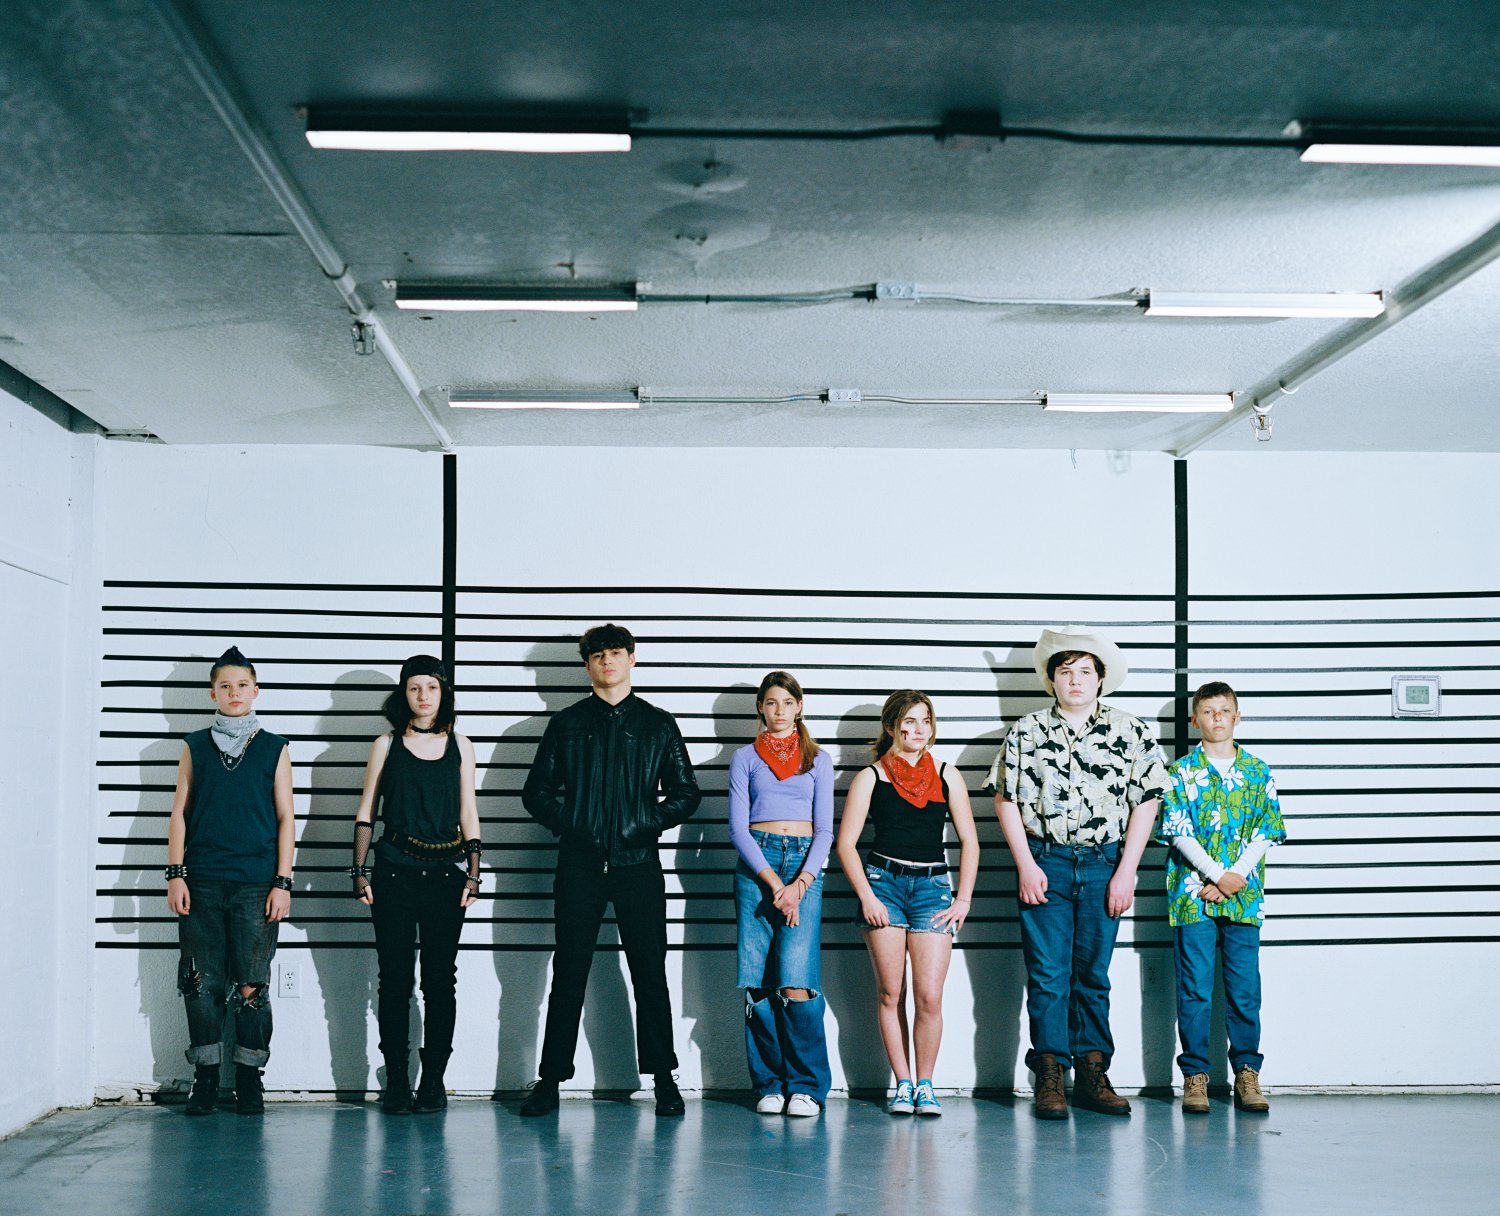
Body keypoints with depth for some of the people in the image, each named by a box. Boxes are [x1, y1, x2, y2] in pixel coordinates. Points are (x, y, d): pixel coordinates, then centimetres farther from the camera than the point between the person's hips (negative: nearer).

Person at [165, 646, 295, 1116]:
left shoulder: (274, 749, 8)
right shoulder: (195, 747, 11)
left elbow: (285, 818, 6)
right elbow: (180, 813, 10)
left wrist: (282, 882, -1)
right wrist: (176, 874, 0)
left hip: (257, 883, -1)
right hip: (202, 883, 1)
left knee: (252, 987, -2)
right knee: (203, 983, 0)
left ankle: (249, 1080, 8)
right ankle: (205, 1080, 9)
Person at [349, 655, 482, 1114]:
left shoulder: (459, 746, 9)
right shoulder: (387, 745, 6)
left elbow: (469, 814, 11)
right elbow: (366, 813, 8)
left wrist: (473, 873, 3)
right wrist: (360, 870, -1)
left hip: (445, 876, 1)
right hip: (395, 874, -1)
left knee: (440, 979, 2)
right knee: (395, 978, 0)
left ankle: (433, 1080, 9)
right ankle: (396, 1082, 6)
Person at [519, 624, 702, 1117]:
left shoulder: (657, 724, 10)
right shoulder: (567, 724, 11)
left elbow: (686, 793, 9)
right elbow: (536, 790, 11)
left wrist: (648, 824, -5)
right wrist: (567, 824, -5)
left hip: (638, 865, 0)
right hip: (580, 866, 0)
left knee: (650, 974, 2)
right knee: (568, 974, 2)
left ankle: (663, 1079, 9)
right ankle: (550, 1080, 8)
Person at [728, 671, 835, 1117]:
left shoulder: (818, 759, 15)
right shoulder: (745, 758, 13)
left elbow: (825, 829, 8)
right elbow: (738, 826, 4)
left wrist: (800, 884, -8)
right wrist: (773, 882, -9)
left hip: (805, 863, 0)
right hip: (756, 862, 1)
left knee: (796, 977, -15)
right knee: (758, 981, -6)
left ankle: (807, 1086, -10)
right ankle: (769, 1085, 1)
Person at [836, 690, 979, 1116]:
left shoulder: (946, 775, 11)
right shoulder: (871, 777, 5)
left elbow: (969, 841, 11)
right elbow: (846, 843, 2)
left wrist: (963, 900, 2)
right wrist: (866, 896, -8)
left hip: (932, 886, 1)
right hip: (883, 882, -1)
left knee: (929, 997, -8)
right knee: (891, 992, -1)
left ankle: (925, 1085, 5)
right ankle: (902, 1085, 9)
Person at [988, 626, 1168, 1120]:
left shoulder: (1130, 732, 5)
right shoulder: (1027, 732, 5)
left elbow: (1146, 802, 3)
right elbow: (1006, 800, 5)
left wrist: (1125, 872, -4)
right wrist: (1026, 866, -4)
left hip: (1104, 864, 1)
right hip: (1045, 862, -1)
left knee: (1093, 974, 7)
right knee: (1048, 974, -2)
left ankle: (1092, 1074, 14)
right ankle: (1049, 1077, 3)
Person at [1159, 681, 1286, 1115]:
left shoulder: (1258, 773, 10)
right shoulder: (1181, 772, 4)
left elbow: (1265, 832, 5)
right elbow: (1179, 833, -4)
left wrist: (1237, 876, -9)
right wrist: (1217, 875, -13)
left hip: (1244, 896, 2)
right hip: (1193, 895, -2)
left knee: (1245, 988, 2)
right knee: (1194, 989, 0)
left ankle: (1247, 1073, 9)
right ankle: (1195, 1075, 6)